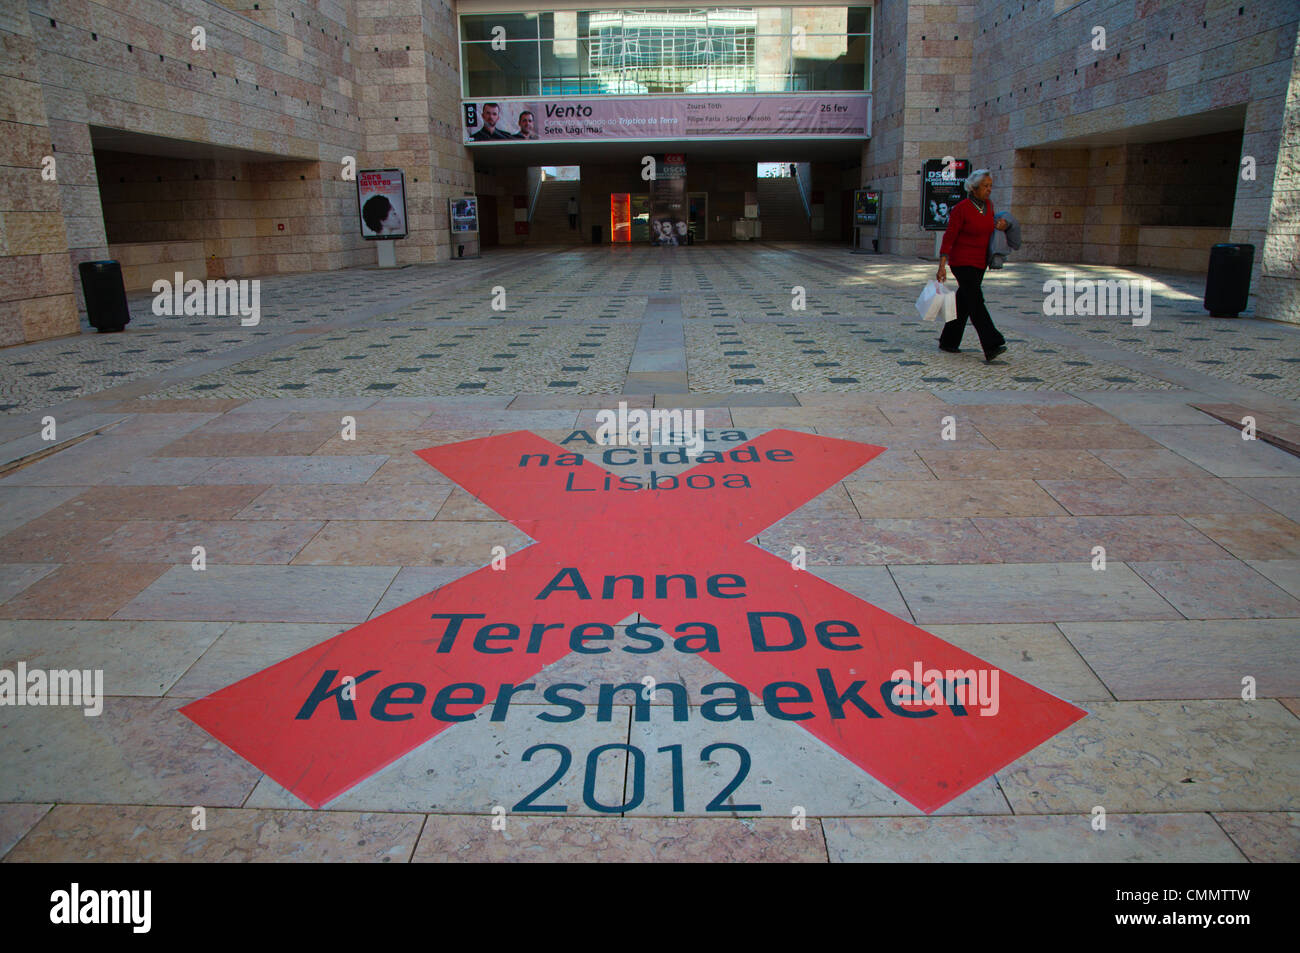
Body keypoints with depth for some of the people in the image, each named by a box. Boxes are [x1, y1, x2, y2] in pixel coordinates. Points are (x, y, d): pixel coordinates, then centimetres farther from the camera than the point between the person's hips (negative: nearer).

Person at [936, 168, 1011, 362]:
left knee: (964, 302, 10)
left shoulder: (988, 205, 8)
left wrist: (1001, 225, 3)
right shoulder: (961, 209, -13)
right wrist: (942, 265, -20)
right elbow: (949, 237, -13)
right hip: (962, 262, -8)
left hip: (980, 262, 8)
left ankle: (948, 342, 21)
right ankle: (991, 347, -22)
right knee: (976, 301, -15)